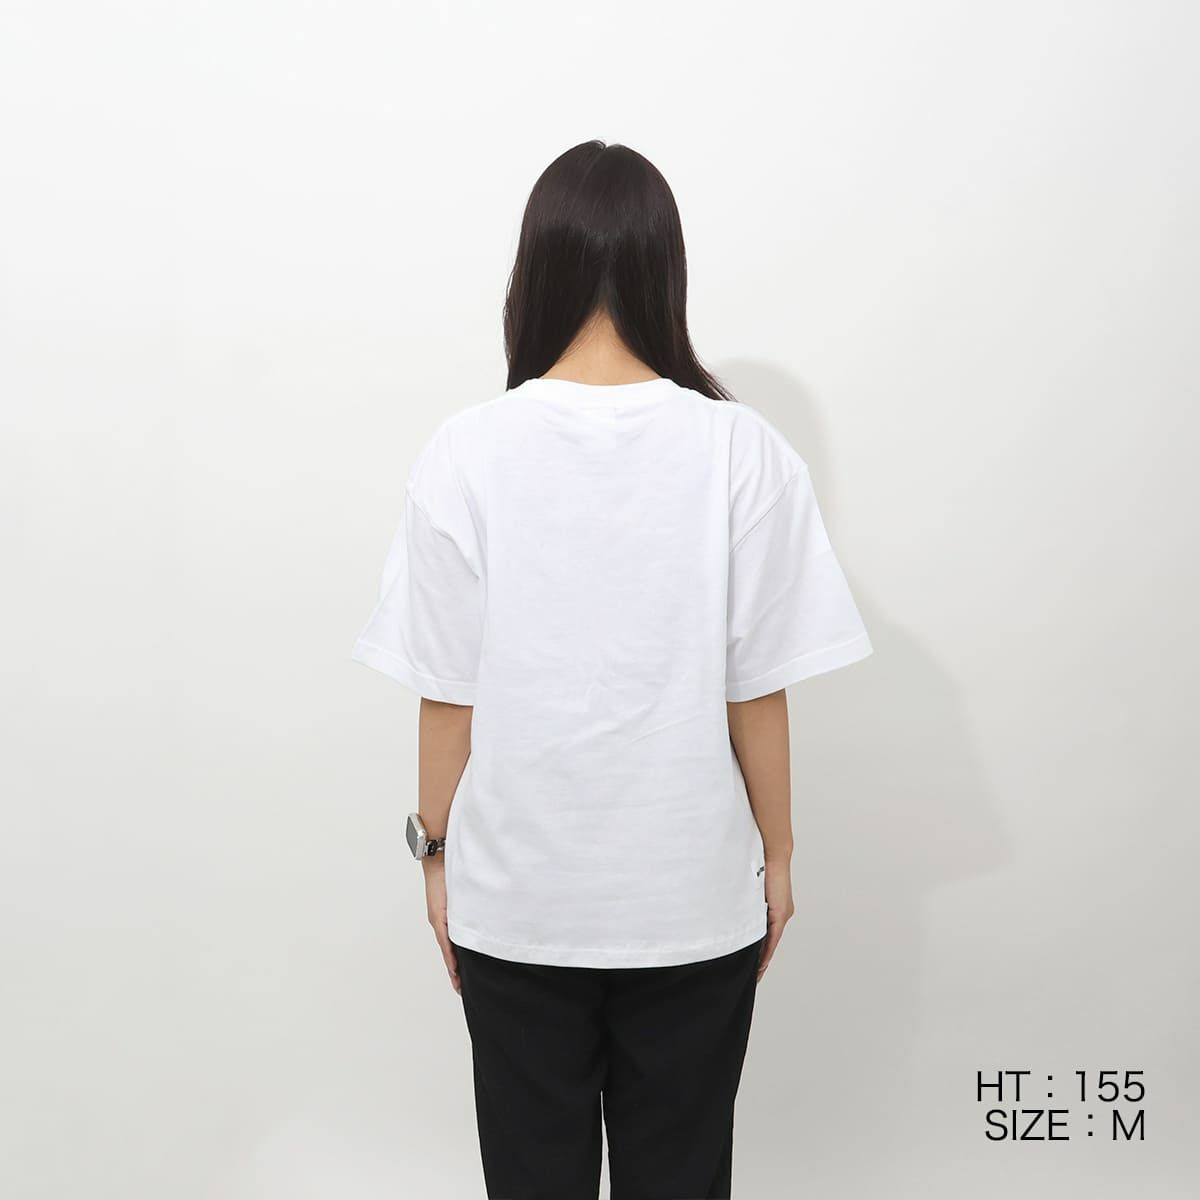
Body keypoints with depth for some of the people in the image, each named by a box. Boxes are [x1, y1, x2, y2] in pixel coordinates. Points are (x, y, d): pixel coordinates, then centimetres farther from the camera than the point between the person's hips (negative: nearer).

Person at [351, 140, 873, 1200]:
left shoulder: (466, 453, -12)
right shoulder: (743, 453, -13)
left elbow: (448, 692, -8)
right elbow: (757, 690, -8)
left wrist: (438, 848, 7)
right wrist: (775, 853, 6)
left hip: (515, 898, 0)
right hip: (694, 897, 0)